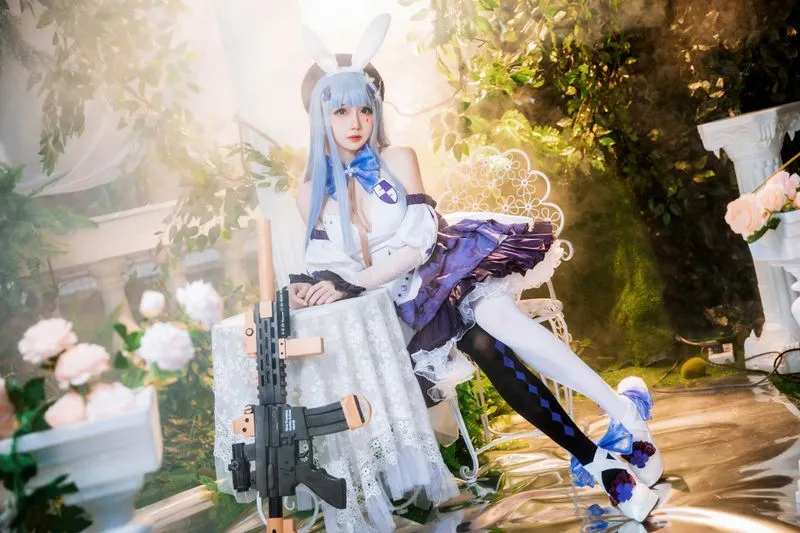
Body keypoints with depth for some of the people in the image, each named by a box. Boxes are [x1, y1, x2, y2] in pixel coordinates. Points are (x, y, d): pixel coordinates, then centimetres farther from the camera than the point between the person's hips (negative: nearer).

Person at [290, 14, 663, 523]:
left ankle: (624, 411, -35)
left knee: (493, 309, -35)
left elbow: (416, 245, -7)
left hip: (436, 272, 0)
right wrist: (316, 290, -17)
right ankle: (597, 460, -30)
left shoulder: (399, 159, 0)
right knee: (483, 345, -28)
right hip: (397, 302, 0)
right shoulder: (311, 192, 3)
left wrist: (353, 284, -18)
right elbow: (327, 268, 7)